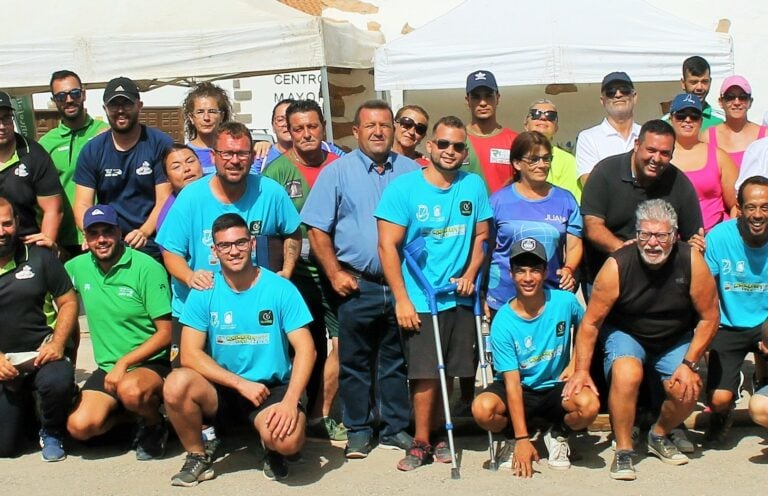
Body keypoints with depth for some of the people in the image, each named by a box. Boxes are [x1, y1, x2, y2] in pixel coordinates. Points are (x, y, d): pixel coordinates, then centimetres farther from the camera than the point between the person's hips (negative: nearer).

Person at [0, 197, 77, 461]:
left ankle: (52, 433, -2)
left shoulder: (39, 257, 0)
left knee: (59, 382, -36)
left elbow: (68, 302, 3)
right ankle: (23, 406, 31)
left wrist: (58, 343, -12)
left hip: (41, 353, -1)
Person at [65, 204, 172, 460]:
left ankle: (155, 425, -3)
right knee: (79, 426, -18)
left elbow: (165, 333, -11)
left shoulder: (146, 268, -11)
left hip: (151, 364, -5)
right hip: (107, 368, 5)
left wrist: (124, 363, -20)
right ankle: (130, 410, 12)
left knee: (130, 390, -37)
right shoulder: (79, 267, 4)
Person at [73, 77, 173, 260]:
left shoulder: (160, 144, -1)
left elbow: (164, 200, -5)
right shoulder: (92, 151, 8)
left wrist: (144, 232, -22)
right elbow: (82, 205, 5)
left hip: (151, 245, -2)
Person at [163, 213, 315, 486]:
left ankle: (272, 449, 9)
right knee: (177, 383, -29)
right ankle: (197, 457, -2)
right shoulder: (204, 292, -3)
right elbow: (190, 354, -8)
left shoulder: (280, 289, -6)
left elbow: (305, 349, -10)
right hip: (222, 389, 2)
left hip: (271, 388, -2)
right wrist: (242, 384, -17)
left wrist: (290, 402, -23)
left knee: (289, 439, -32)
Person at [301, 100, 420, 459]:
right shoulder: (337, 172, 3)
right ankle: (358, 430, 16)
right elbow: (316, 229, 1)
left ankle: (396, 428, 19)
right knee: (355, 362, 5)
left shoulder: (412, 171, 9)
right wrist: (335, 273, -6)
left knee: (396, 361, 9)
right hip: (357, 284, -2)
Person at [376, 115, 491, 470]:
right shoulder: (403, 187, -8)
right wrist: (401, 299, -13)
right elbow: (388, 246, -9)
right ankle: (422, 442, 10)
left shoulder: (474, 186, 3)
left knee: (450, 372, 9)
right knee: (426, 373, -4)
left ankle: (437, 435, 24)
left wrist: (470, 274, -5)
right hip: (419, 299, -4)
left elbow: (481, 235, 12)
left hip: (460, 296, 4)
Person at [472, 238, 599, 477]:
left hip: (556, 388, 1)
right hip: (519, 390, -1)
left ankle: (558, 435, 5)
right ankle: (512, 438, 5)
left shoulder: (565, 302, -11)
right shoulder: (503, 322, -18)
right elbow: (512, 382, -20)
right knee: (482, 408, -32)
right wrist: (522, 439, -24)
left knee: (589, 405, -32)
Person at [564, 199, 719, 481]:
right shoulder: (618, 265, -23)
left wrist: (689, 364, -15)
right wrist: (581, 370, -18)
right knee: (627, 374, -31)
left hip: (676, 339, 2)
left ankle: (659, 436, 16)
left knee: (688, 390, -19)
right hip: (626, 334, -2)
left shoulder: (691, 261, -21)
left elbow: (709, 318, -11)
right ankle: (623, 450, -12)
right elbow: (591, 322, -16)